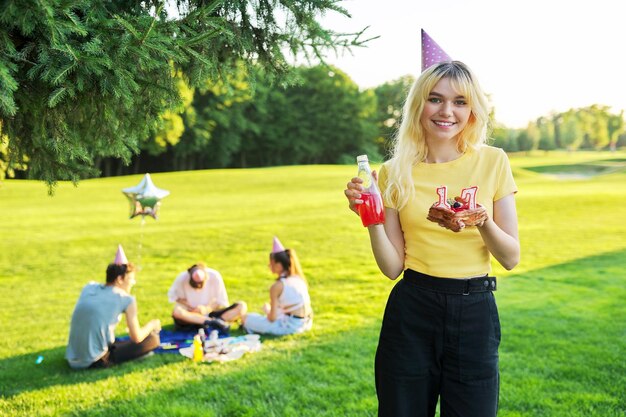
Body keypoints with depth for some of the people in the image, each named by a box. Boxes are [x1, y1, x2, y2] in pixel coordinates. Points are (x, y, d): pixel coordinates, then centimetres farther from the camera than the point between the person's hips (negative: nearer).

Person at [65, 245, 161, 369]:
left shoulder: (89, 287, 9)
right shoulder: (127, 299, -6)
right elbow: (137, 338, -3)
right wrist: (151, 325, 17)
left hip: (72, 359, 7)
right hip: (96, 361, -7)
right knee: (153, 339, 1)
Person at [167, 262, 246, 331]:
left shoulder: (214, 276, -15)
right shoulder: (182, 278, -16)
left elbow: (222, 302, -6)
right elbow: (172, 295, -1)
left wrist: (207, 309, -23)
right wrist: (191, 308, -14)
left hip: (211, 314, 1)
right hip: (191, 316, -1)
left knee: (242, 306, -20)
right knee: (176, 312, -38)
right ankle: (214, 322, -36)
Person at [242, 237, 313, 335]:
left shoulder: (277, 286, -11)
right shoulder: (299, 278, 7)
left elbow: (272, 318, -10)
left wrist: (267, 310, 11)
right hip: (306, 323, 7)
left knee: (247, 318, 4)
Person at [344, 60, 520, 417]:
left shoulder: (493, 162, -1)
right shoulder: (395, 172, 0)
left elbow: (511, 258, -1)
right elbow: (392, 267, -1)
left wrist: (483, 223, -20)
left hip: (475, 311, 0)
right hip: (412, 310, 0)